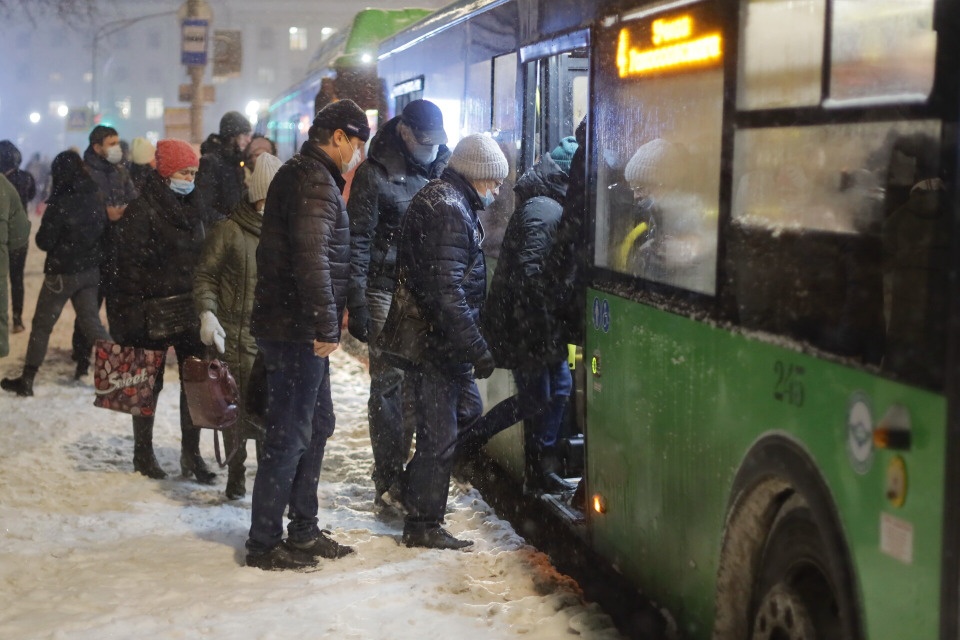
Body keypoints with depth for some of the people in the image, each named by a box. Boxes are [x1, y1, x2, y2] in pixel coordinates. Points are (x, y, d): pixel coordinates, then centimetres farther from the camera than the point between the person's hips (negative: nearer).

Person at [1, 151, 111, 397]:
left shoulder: (60, 203, -20)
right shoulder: (95, 198, -4)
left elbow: (44, 241, -14)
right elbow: (104, 231, 6)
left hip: (62, 272, -5)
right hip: (90, 270, 5)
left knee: (42, 325, 8)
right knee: (91, 322, 13)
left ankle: (26, 379, 15)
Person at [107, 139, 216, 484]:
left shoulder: (191, 208, 11)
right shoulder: (142, 211, -11)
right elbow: (131, 265, -15)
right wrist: (134, 314, -19)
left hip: (189, 309, 6)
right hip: (153, 312, -6)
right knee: (150, 382, 6)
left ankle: (191, 453, 13)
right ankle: (143, 453, 20)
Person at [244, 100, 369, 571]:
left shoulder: (301, 175, 17)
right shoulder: (314, 182, -16)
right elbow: (312, 260, -27)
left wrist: (327, 322, 17)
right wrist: (326, 327, -23)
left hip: (300, 330, 11)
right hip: (297, 332, -11)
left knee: (317, 425, 18)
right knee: (290, 435, -3)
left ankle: (303, 532, 27)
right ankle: (264, 544, 6)